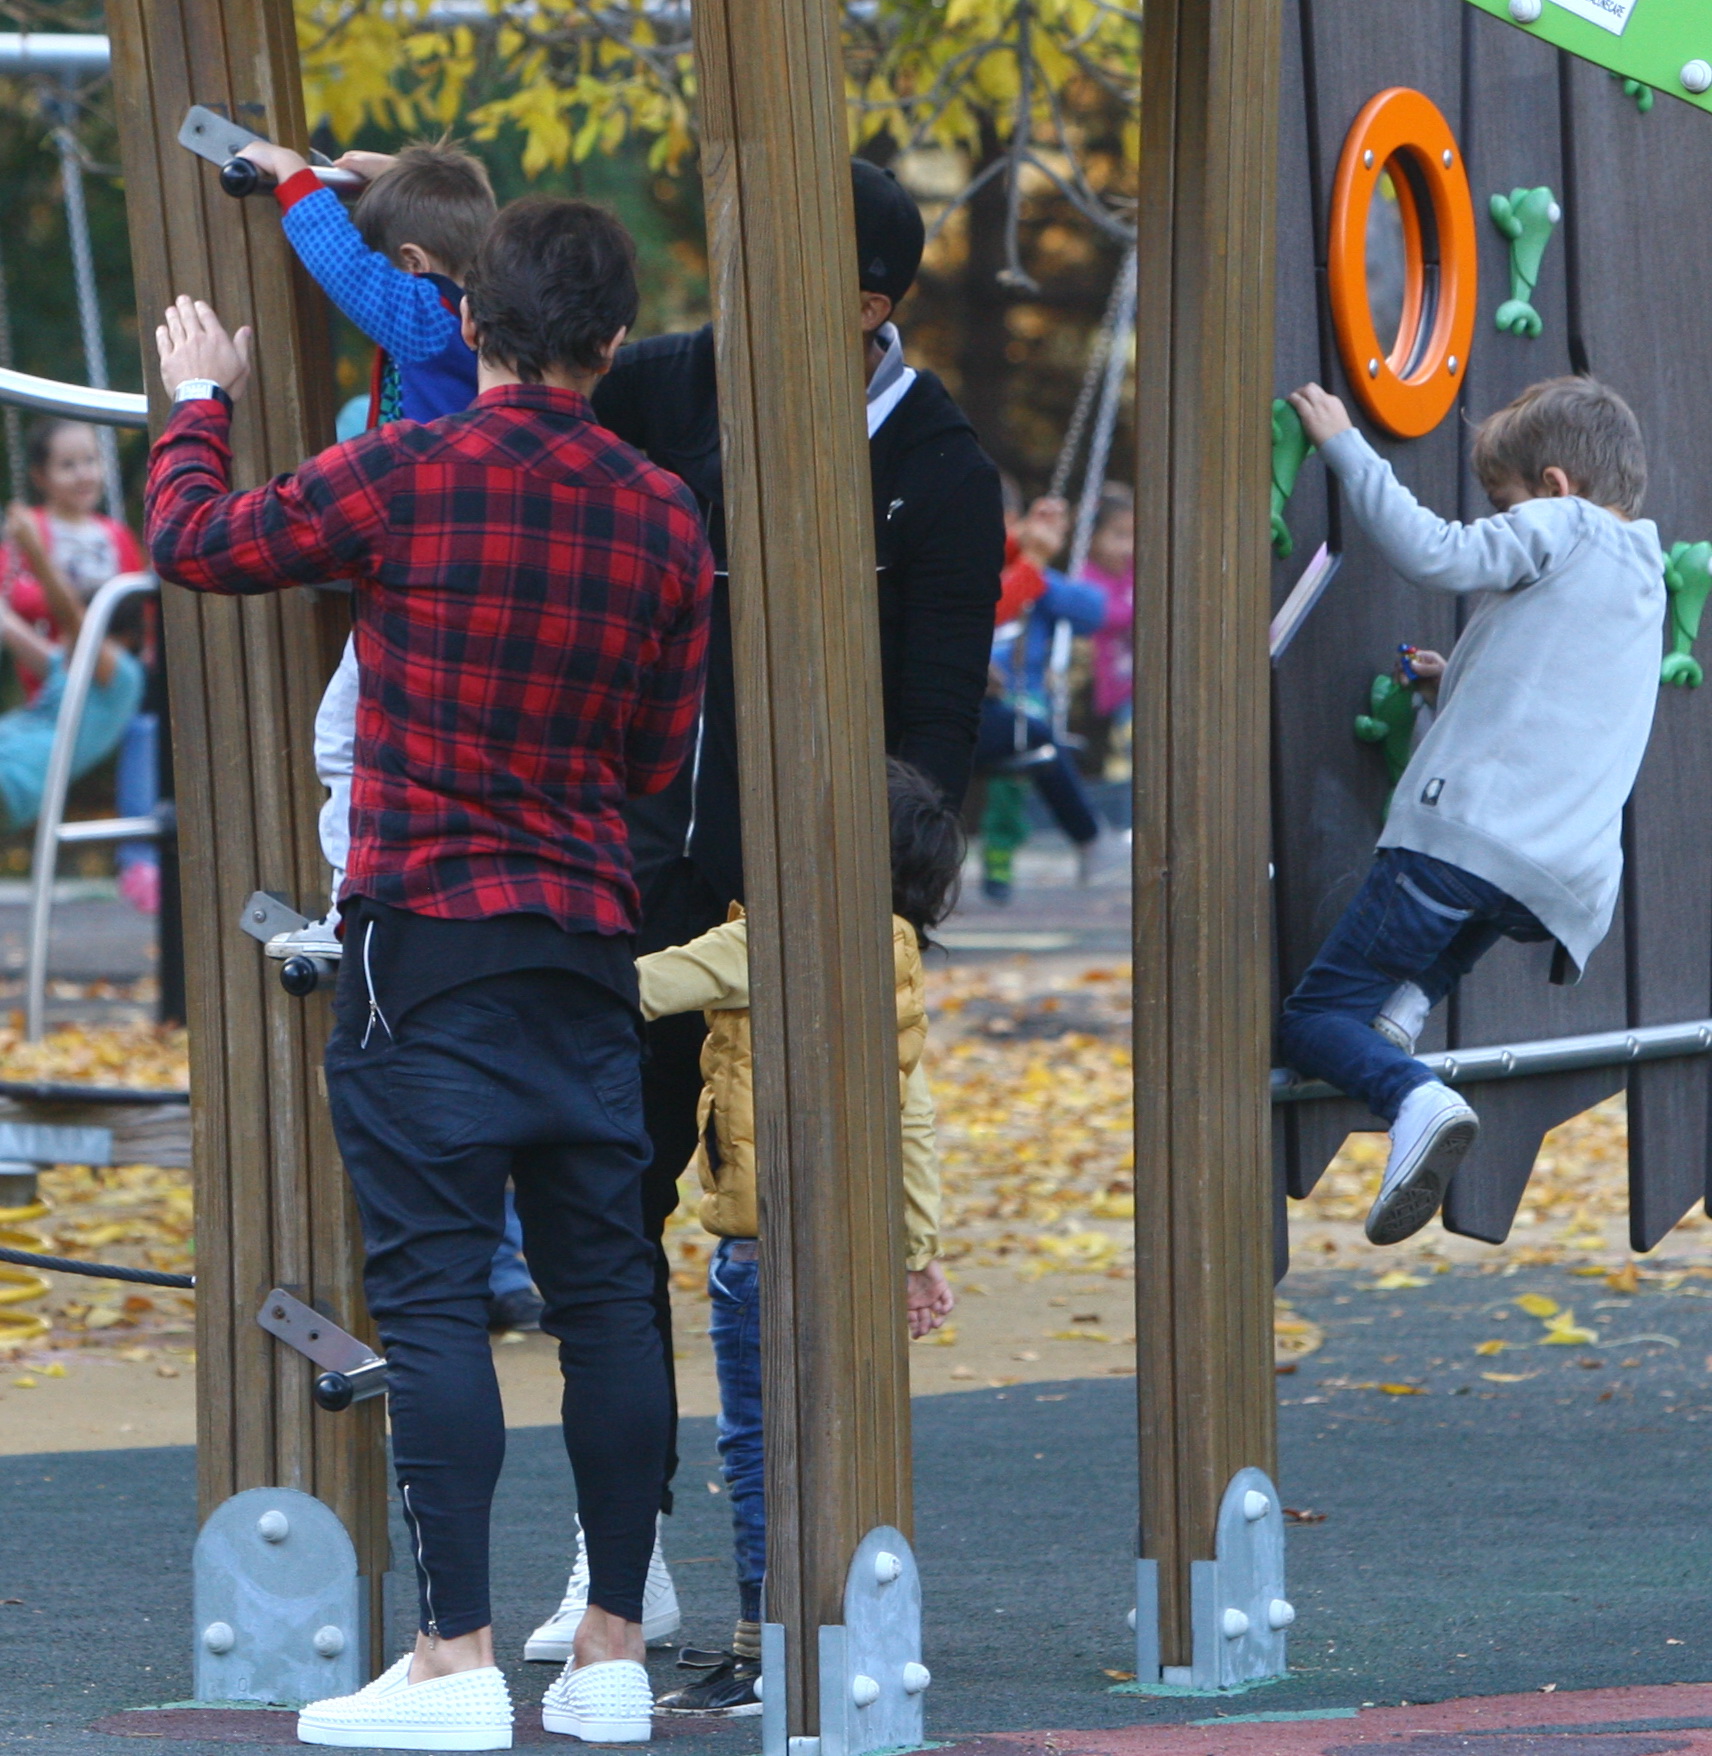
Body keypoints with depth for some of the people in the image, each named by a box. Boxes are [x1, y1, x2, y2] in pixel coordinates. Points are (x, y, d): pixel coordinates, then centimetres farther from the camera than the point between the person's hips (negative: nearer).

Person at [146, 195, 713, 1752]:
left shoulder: (411, 475, -10)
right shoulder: (665, 520, 4)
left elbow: (194, 540, 1)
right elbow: (659, 757, 12)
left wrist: (199, 403, 19)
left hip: (429, 926, -4)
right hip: (591, 936, 5)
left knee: (434, 1289, -6)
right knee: (604, 1288, 9)